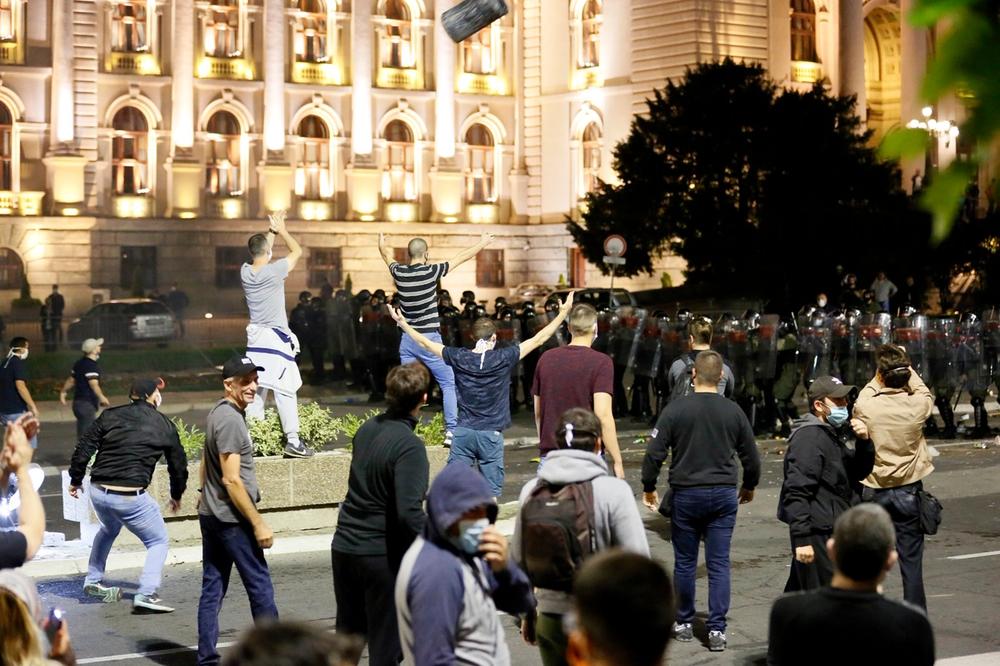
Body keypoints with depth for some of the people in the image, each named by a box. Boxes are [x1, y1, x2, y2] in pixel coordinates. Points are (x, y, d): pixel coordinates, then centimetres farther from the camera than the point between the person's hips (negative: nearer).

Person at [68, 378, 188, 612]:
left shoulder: (110, 416, 8)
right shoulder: (164, 426, 3)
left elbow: (83, 449, 5)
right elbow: (178, 465, 12)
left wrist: (75, 480, 18)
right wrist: (176, 495, 28)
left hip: (98, 492, 5)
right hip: (131, 496, -4)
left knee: (109, 529, 35)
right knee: (158, 541, 11)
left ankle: (93, 581, 40)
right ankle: (146, 594, -7)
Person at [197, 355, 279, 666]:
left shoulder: (217, 413, 13)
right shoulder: (231, 419, -17)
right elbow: (231, 479, -21)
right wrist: (258, 523, -18)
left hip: (210, 515, 10)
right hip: (231, 519, -10)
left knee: (212, 590, 9)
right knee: (260, 586, -1)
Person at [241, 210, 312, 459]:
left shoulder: (245, 272, 2)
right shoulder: (274, 271, -14)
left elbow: (259, 251, 23)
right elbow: (297, 251, 1)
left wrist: (272, 230, 26)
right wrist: (281, 230, 13)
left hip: (255, 337, 6)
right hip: (276, 338, -6)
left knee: (254, 389, 10)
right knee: (285, 390, -7)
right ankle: (293, 441, -9)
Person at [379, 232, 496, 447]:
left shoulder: (399, 272, -1)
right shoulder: (431, 272, -12)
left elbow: (387, 255, 22)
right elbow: (461, 258, 0)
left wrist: (381, 243, 44)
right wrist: (482, 244, 14)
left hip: (407, 339, 5)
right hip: (429, 339, -5)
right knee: (449, 384, 3)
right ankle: (452, 431, -3)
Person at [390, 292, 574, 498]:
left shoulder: (459, 358, -2)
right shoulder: (503, 358, -8)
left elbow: (426, 343, 10)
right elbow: (539, 339, -3)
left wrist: (402, 322, 22)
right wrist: (564, 312, 4)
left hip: (463, 432, 2)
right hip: (491, 434, -2)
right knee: (491, 493, 4)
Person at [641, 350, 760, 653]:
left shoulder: (676, 409, -7)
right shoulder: (733, 411, 0)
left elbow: (654, 453, -8)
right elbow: (751, 456, 7)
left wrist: (648, 488, 6)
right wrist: (749, 486, 25)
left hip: (685, 495, -1)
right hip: (724, 495, 1)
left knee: (685, 563, 10)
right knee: (719, 564, 4)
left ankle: (684, 623, 20)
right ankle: (717, 630, 2)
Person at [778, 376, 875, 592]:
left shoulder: (830, 436, 18)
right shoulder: (809, 438, -14)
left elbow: (859, 472, 21)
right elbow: (797, 492, -21)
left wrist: (864, 442, 3)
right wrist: (801, 538, -26)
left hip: (830, 532, 10)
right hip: (817, 535, -10)